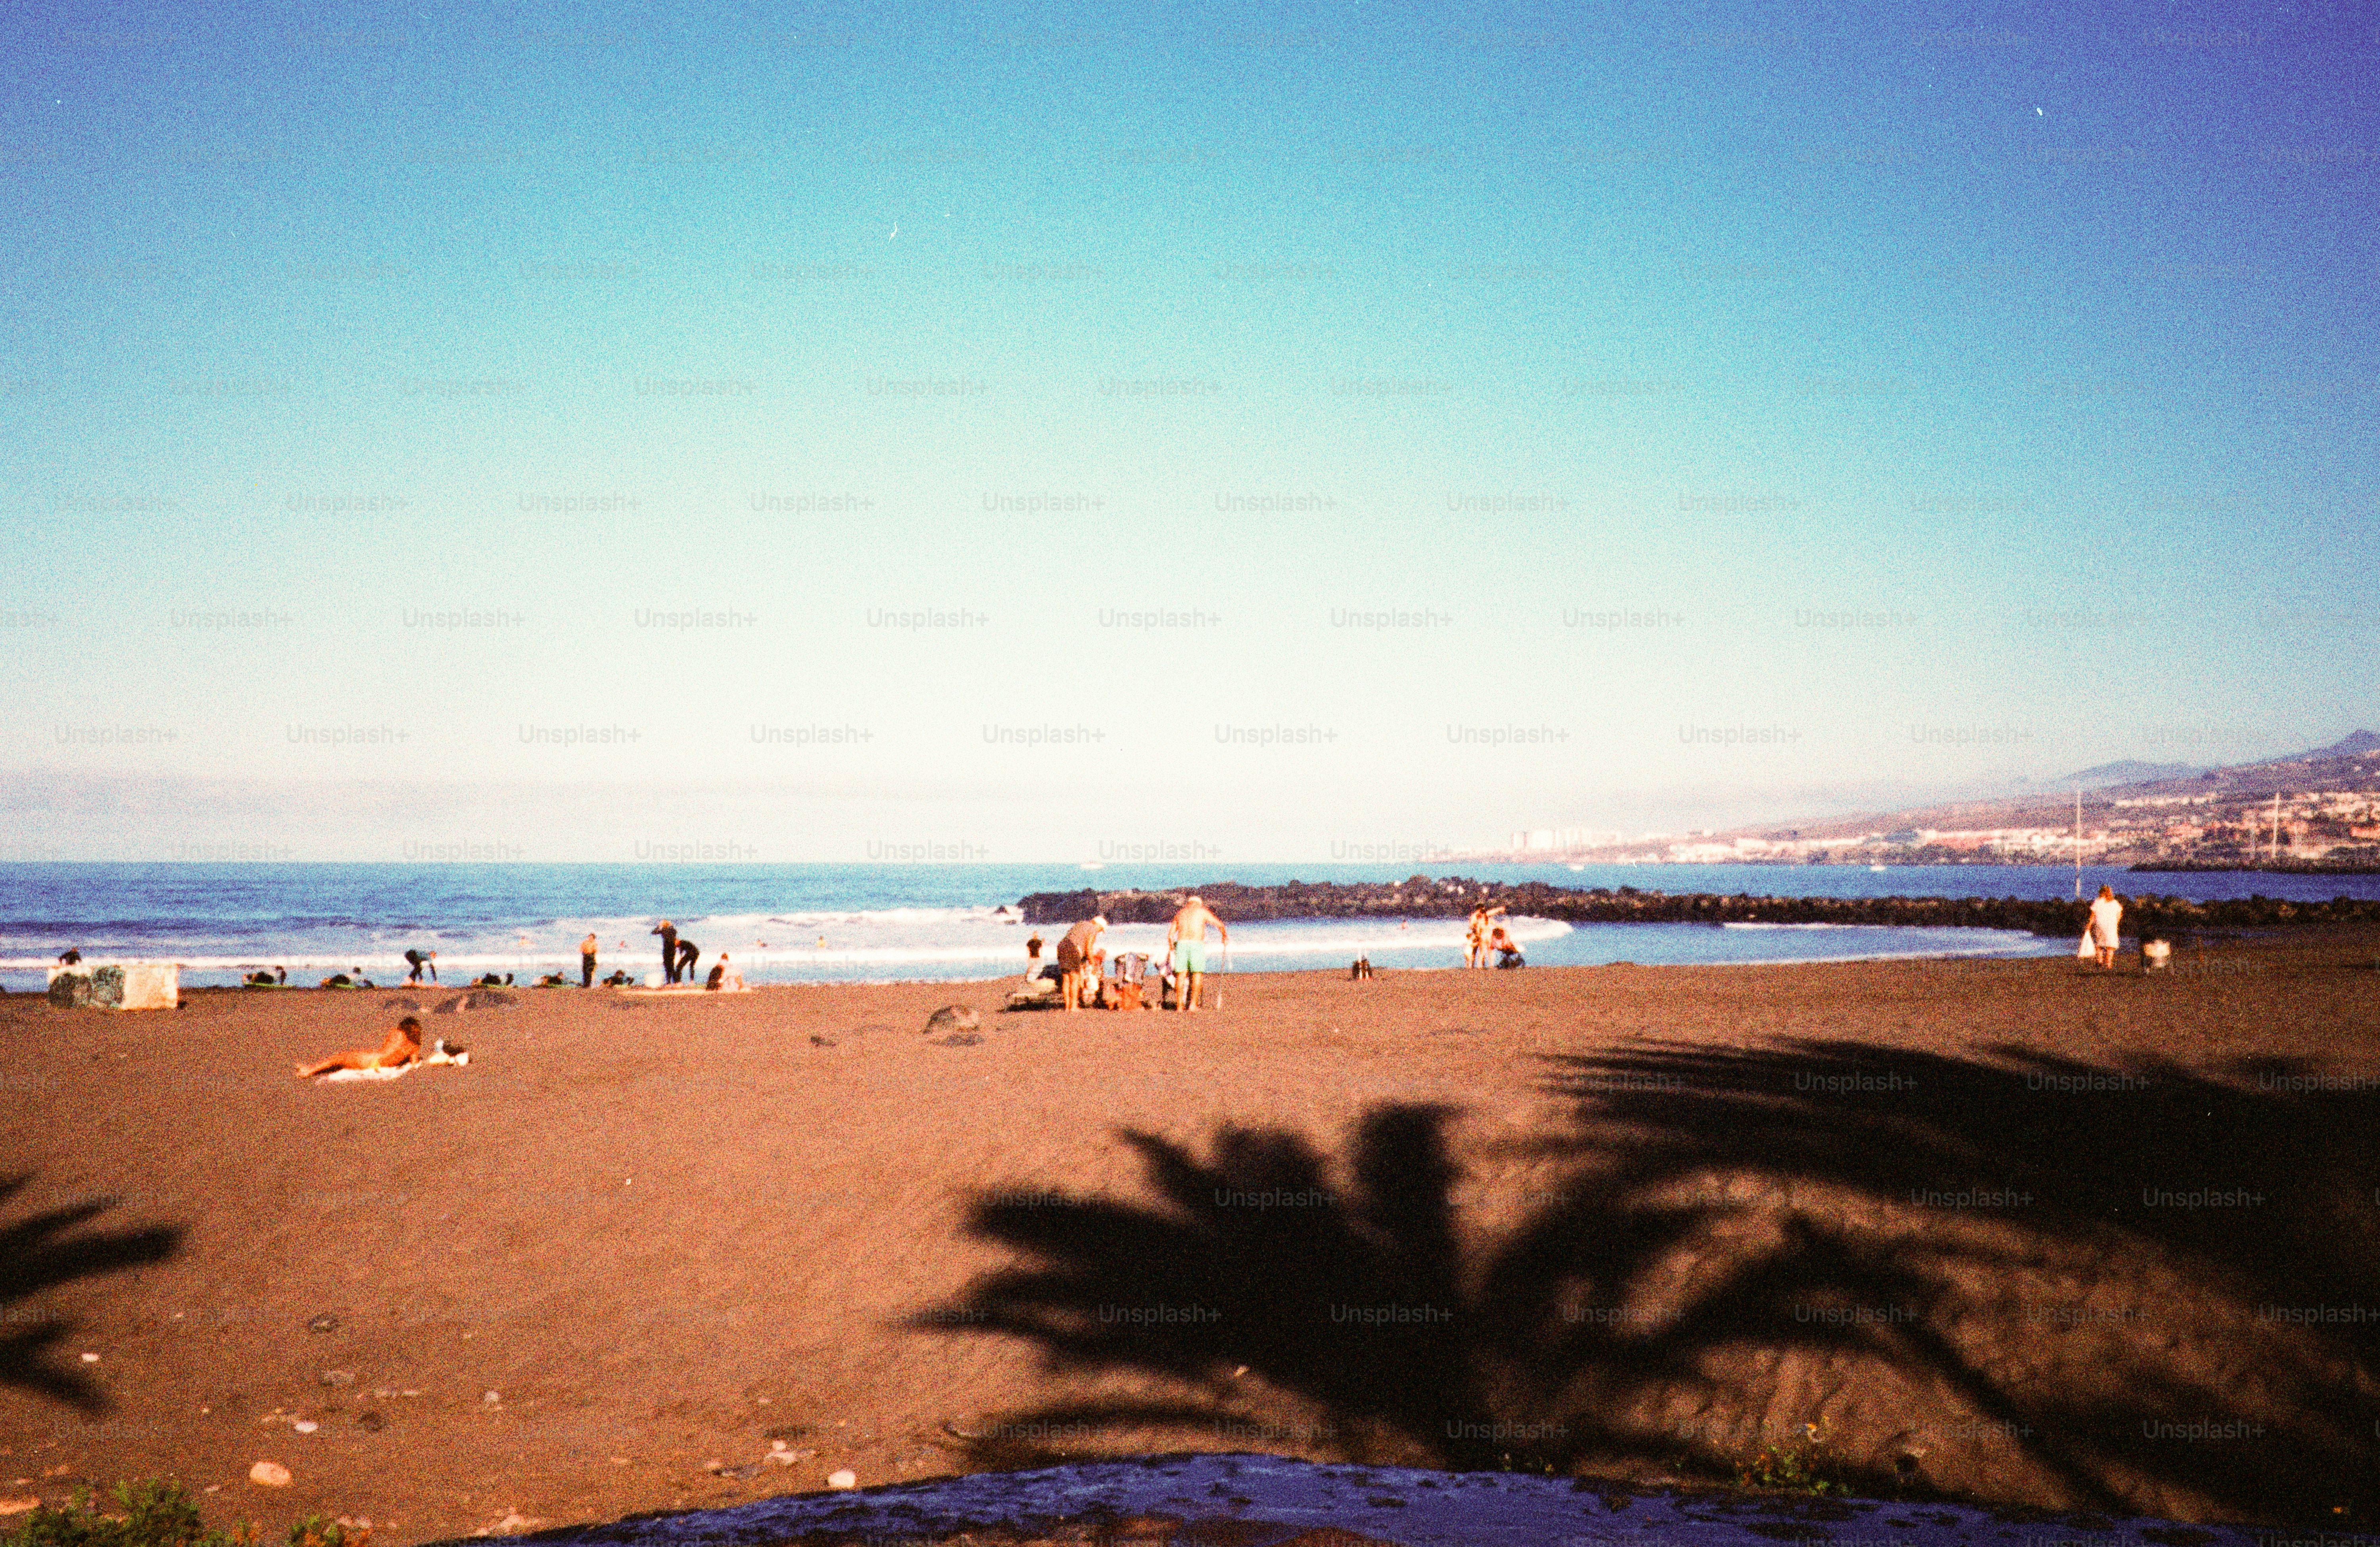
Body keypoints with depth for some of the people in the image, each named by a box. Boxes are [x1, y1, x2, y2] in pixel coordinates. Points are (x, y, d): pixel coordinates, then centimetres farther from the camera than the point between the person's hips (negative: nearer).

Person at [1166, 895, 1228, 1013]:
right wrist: (1225, 937, 34)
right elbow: (1220, 925, 16)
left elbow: (1170, 934, 22)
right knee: (1197, 975, 5)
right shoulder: (1202, 911, 12)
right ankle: (1193, 1004, -3)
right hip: (1197, 944, -3)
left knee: (1182, 976, 4)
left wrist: (1171, 948, 39)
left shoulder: (1180, 914, 21)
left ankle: (1179, 1006, 1)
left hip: (1181, 944, 3)